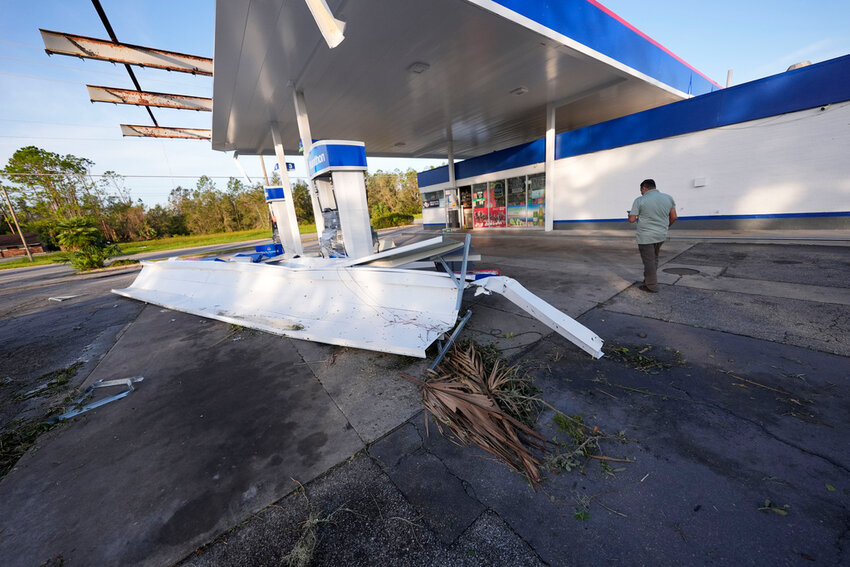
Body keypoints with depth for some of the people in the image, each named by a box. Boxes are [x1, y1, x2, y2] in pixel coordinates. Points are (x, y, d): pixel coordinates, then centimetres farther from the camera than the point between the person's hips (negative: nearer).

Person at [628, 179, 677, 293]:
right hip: (661, 235, 6)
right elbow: (674, 217, 7)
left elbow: (632, 219, -10)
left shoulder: (640, 200, -11)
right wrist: (665, 227, 24)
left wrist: (630, 215, 12)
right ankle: (649, 280, 29)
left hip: (646, 236, -6)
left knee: (649, 261, 1)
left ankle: (651, 286, 9)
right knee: (654, 259, 21)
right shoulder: (668, 198, 5)